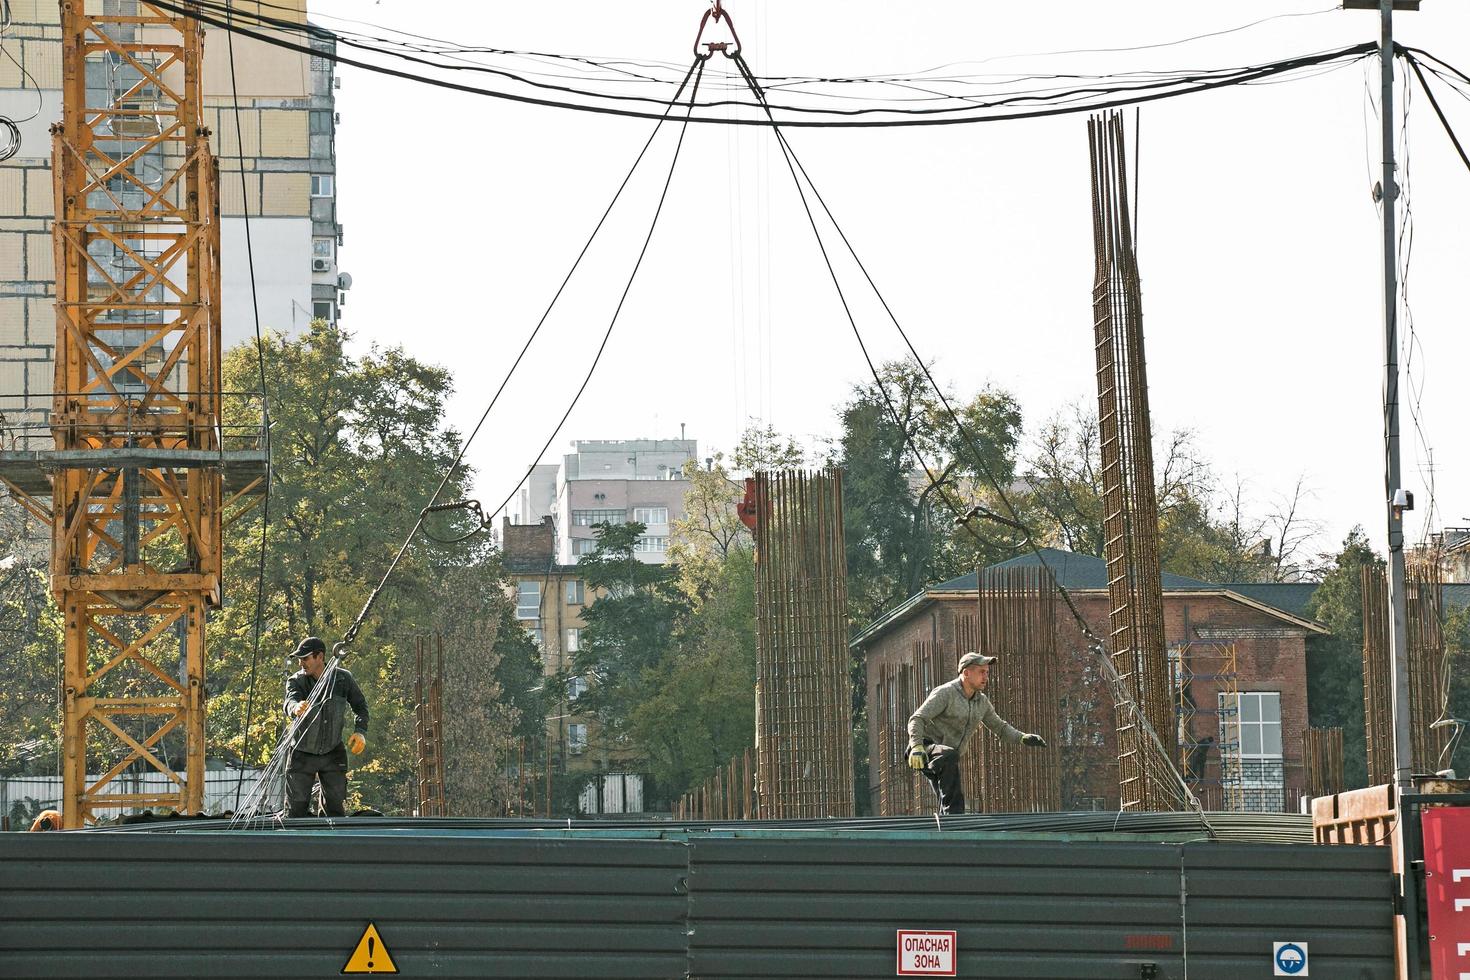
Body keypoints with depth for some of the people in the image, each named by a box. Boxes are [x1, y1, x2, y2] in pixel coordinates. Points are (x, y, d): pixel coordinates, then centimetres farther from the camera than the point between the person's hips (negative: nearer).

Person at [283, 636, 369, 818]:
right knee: (295, 808, -2)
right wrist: (296, 708, -56)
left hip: (333, 754, 1)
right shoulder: (296, 681, -10)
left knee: (335, 807, 2)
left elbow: (360, 705, 9)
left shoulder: (342, 678, -6)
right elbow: (290, 702, -31)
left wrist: (360, 731, -7)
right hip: (302, 755, -1)